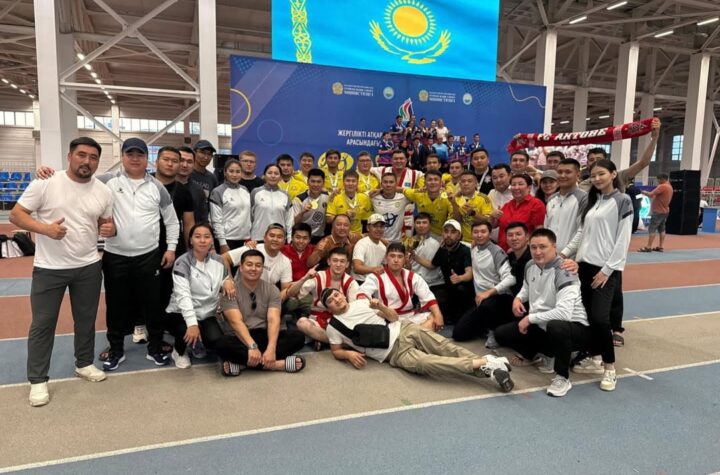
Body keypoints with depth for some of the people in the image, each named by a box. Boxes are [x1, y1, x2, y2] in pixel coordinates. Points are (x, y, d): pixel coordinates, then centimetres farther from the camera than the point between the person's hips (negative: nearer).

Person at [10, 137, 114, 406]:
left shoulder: (104, 192, 0)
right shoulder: (45, 183, -11)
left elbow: (107, 223, 11)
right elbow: (16, 214, -8)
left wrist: (109, 230, -14)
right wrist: (45, 228, -25)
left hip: (89, 267, 4)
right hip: (49, 268, -3)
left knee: (86, 319, 16)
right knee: (43, 323, 6)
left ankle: (84, 363, 35)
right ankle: (38, 380, 19)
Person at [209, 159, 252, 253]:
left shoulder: (245, 190, 12)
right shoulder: (218, 192, -5)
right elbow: (216, 220, -9)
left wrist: (251, 236, 11)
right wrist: (222, 243, -14)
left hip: (245, 238, 5)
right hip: (227, 239, -5)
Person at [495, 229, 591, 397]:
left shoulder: (564, 272, -25)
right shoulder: (530, 266, -1)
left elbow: (564, 313, -37)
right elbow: (527, 288, 22)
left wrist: (530, 318, -27)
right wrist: (518, 298, -1)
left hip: (574, 327, -7)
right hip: (542, 326, 8)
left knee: (555, 327, -43)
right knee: (501, 333, 1)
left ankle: (562, 377, -16)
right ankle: (548, 353, 18)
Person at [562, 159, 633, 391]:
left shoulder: (622, 201, -4)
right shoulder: (592, 201, 16)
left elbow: (623, 240, -9)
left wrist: (607, 269, -13)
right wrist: (565, 253, 7)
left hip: (606, 269, -6)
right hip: (585, 265, 6)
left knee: (600, 317, -12)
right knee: (589, 316, 8)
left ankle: (609, 368, 3)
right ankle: (595, 360, 22)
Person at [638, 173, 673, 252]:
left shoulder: (662, 186, -18)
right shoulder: (669, 186, 14)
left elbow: (651, 194, -22)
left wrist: (643, 192, -6)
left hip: (658, 211, -10)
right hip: (665, 210, 10)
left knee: (652, 229, -8)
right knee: (662, 229, 12)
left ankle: (648, 247, -9)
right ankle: (661, 247, 13)